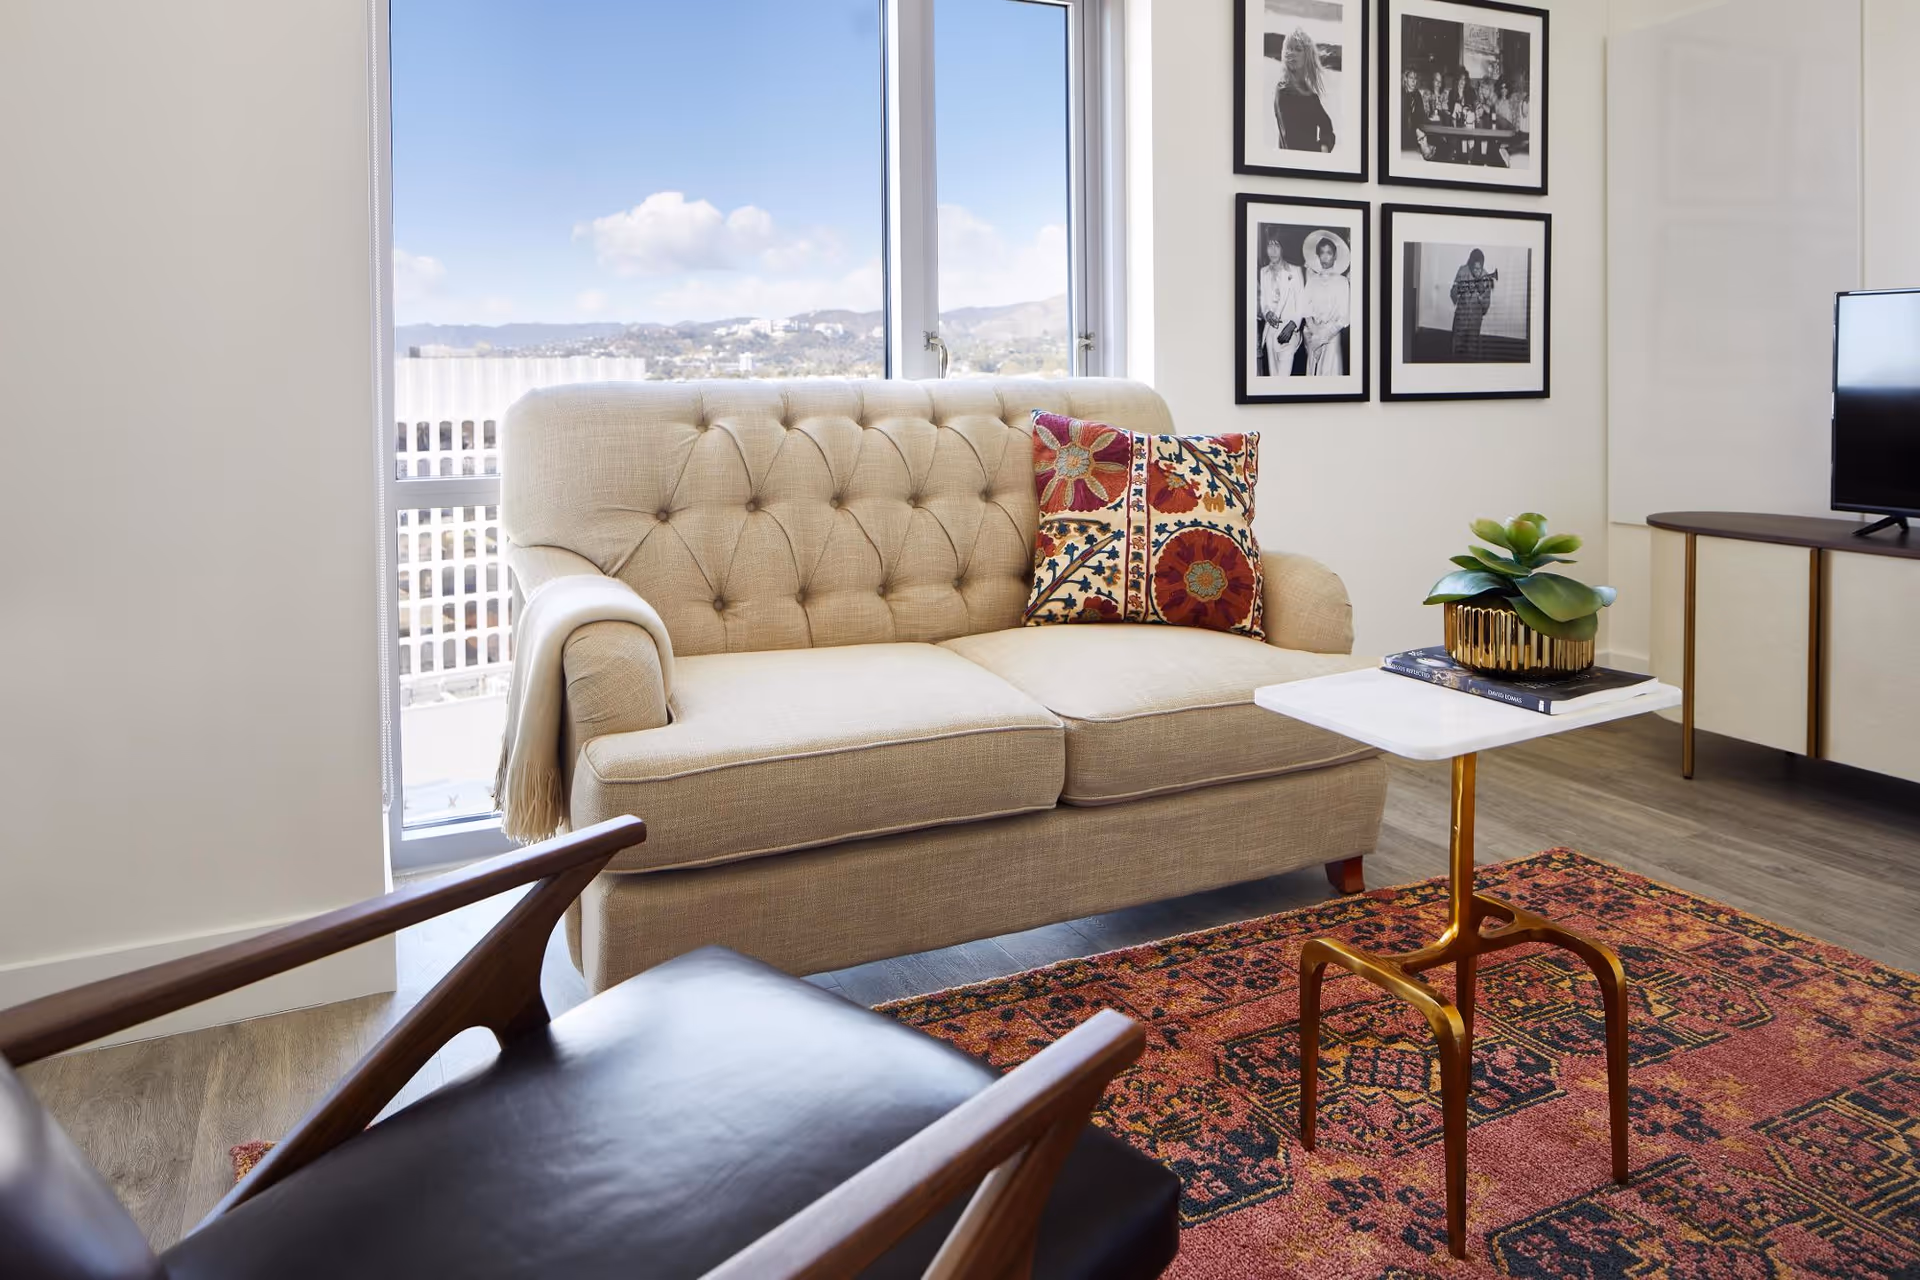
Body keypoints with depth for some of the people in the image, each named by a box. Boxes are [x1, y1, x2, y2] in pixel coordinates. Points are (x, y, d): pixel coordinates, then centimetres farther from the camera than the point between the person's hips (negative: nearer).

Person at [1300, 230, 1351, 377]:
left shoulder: (1342, 281, 0)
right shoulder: (1312, 280, 8)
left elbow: (1344, 316, -2)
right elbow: (1305, 308, 1)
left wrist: (1324, 334, -9)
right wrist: (1313, 330, -14)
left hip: (1332, 336, -2)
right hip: (1312, 336, 3)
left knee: (1329, 372, -6)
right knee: (1312, 370, 4)